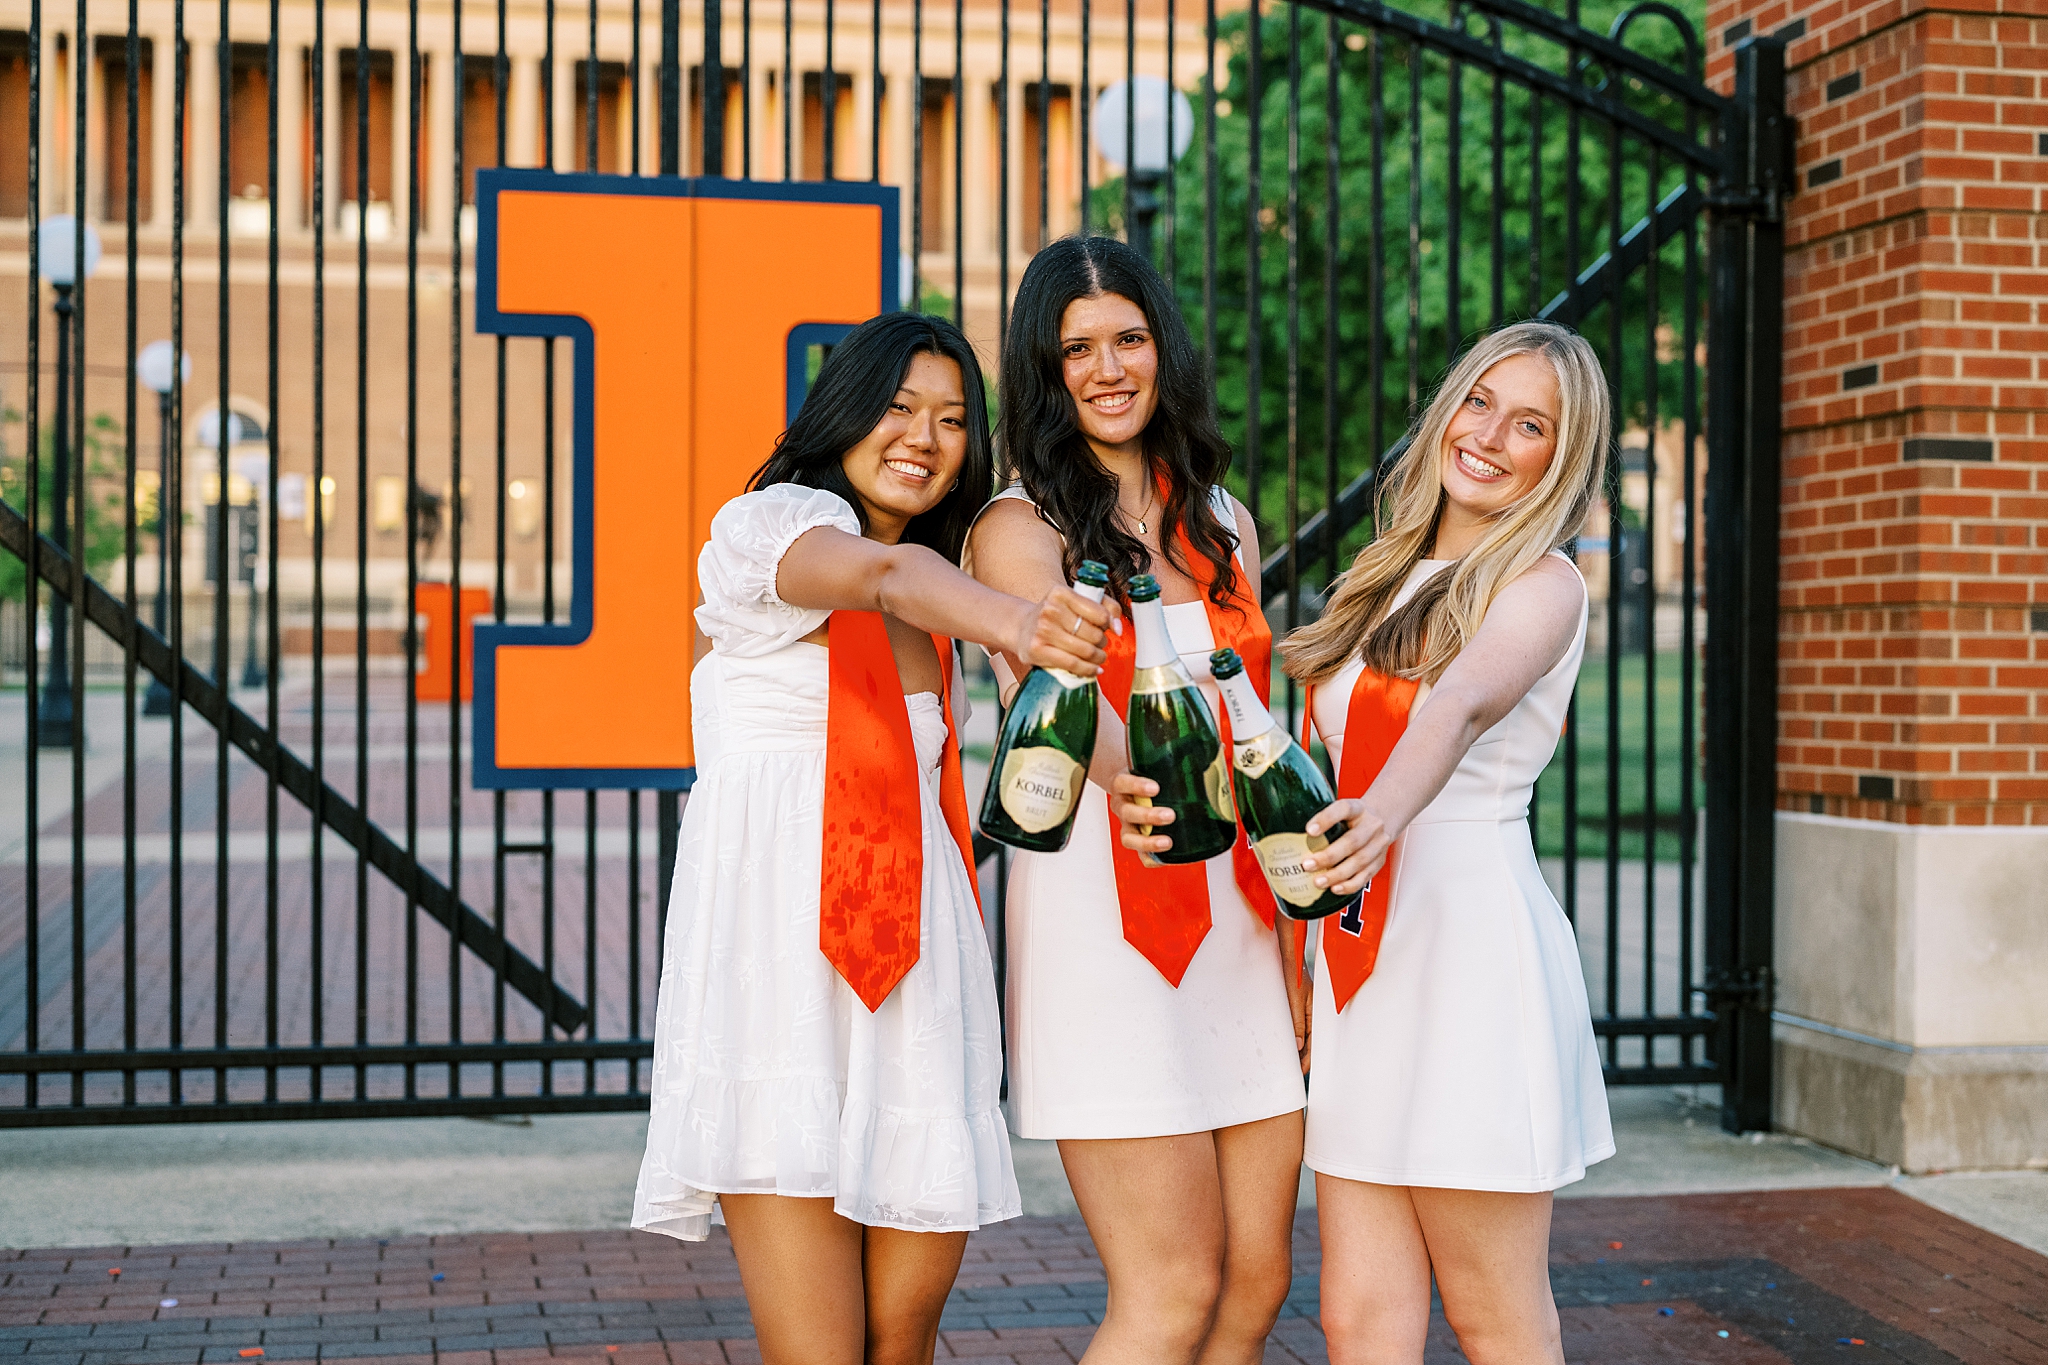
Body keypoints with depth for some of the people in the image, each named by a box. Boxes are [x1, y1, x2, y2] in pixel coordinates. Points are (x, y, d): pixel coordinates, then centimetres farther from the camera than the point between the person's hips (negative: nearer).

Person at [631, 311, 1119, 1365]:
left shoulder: (938, 620, 24)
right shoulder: (769, 524, 0)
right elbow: (886, 572, -23)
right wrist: (1015, 625, -43)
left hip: (915, 961, 7)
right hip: (780, 956, -6)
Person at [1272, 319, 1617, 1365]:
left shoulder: (1542, 584, -4)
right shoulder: (1383, 581, 17)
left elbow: (1462, 705, -26)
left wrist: (1389, 814, -45)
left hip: (1471, 945, -6)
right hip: (1361, 960, 6)